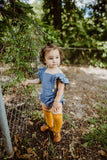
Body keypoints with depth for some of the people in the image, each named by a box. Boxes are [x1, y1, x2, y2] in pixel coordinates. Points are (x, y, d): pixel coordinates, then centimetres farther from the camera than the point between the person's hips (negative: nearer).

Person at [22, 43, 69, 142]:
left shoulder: (59, 74, -25)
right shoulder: (43, 70, -6)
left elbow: (61, 90, -24)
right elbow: (40, 80, 12)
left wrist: (57, 102, -28)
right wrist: (29, 81, 7)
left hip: (55, 99, -6)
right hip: (45, 98, 7)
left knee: (57, 117, -1)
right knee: (46, 112, 26)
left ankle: (57, 132, 32)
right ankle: (49, 125, 57)